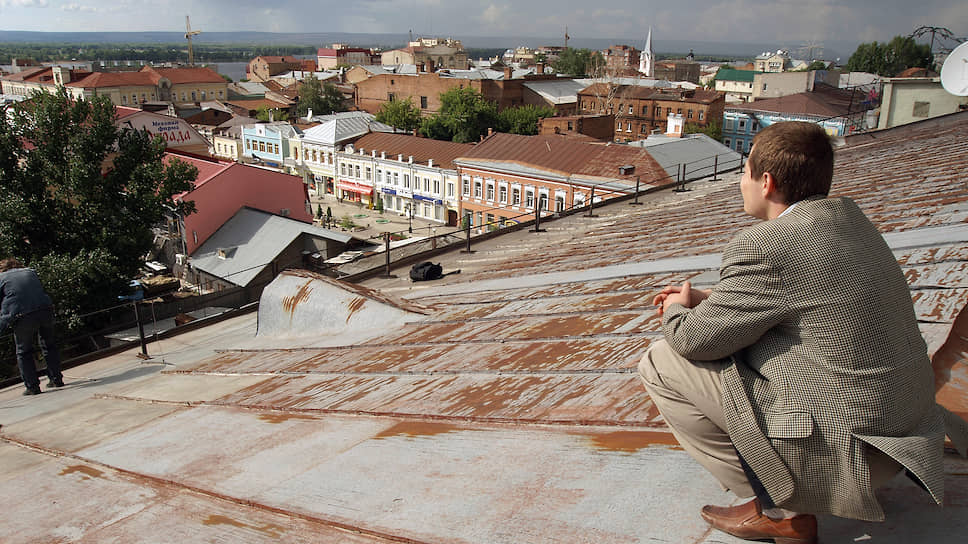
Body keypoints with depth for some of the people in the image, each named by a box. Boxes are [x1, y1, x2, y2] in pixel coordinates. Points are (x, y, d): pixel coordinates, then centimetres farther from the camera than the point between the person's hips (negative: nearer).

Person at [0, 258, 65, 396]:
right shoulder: (30, 272, 22)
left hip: (23, 317, -4)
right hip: (46, 311, 4)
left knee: (23, 352, 10)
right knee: (49, 346, 21)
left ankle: (32, 386, 9)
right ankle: (56, 378, 24)